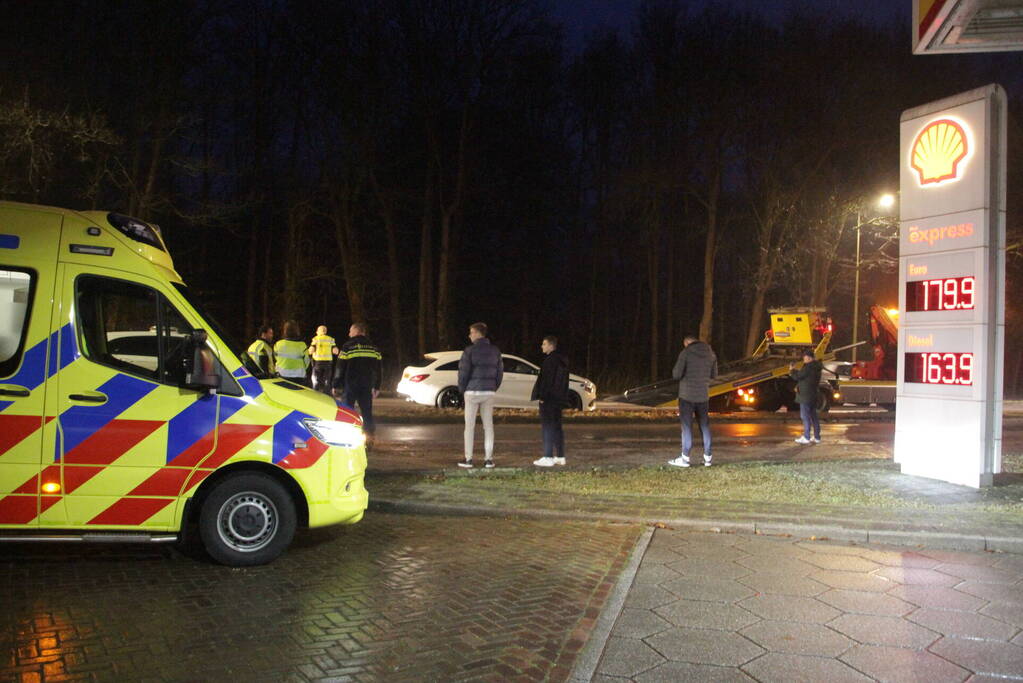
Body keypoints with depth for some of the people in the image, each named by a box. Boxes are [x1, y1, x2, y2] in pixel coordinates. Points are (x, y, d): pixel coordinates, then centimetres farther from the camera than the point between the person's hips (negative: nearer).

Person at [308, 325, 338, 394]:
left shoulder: (316, 339, -1)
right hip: (328, 361, 2)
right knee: (326, 381, 9)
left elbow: (311, 351, -10)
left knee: (316, 381, 6)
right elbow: (335, 351, 1)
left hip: (317, 362, -2)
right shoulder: (330, 339, 6)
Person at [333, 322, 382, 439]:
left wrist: (336, 385, -1)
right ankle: (369, 434, 4)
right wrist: (376, 387, 17)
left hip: (350, 384, -4)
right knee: (367, 410, 9)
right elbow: (377, 369, 12)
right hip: (367, 385, 4)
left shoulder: (347, 346, -5)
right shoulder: (374, 348, 10)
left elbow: (340, 368, -6)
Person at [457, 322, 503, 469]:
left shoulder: (470, 350, -9)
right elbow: (500, 372, 8)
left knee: (470, 425, 3)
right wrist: (494, 388, 15)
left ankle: (468, 459, 4)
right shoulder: (495, 351, 7)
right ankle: (488, 459, 6)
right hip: (489, 392, 4)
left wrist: (462, 390, 4)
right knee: (488, 425, 8)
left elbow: (463, 372, -9)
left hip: (472, 391, -4)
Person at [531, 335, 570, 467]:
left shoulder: (550, 360, -14)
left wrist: (542, 396, -18)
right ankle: (560, 457, 17)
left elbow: (547, 380, -20)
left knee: (547, 427, -7)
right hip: (558, 399, 10)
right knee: (557, 427, 13)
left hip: (548, 399, -10)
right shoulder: (562, 360, 15)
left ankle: (548, 458, -8)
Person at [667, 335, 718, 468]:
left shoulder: (686, 353, -12)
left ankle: (685, 458, 2)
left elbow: (676, 374, -15)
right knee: (704, 426, 12)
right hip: (703, 395, 4)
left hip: (687, 395, -4)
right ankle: (707, 457, 14)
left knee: (687, 426, 1)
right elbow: (714, 374, 12)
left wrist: (675, 370, 6)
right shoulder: (710, 353, 4)